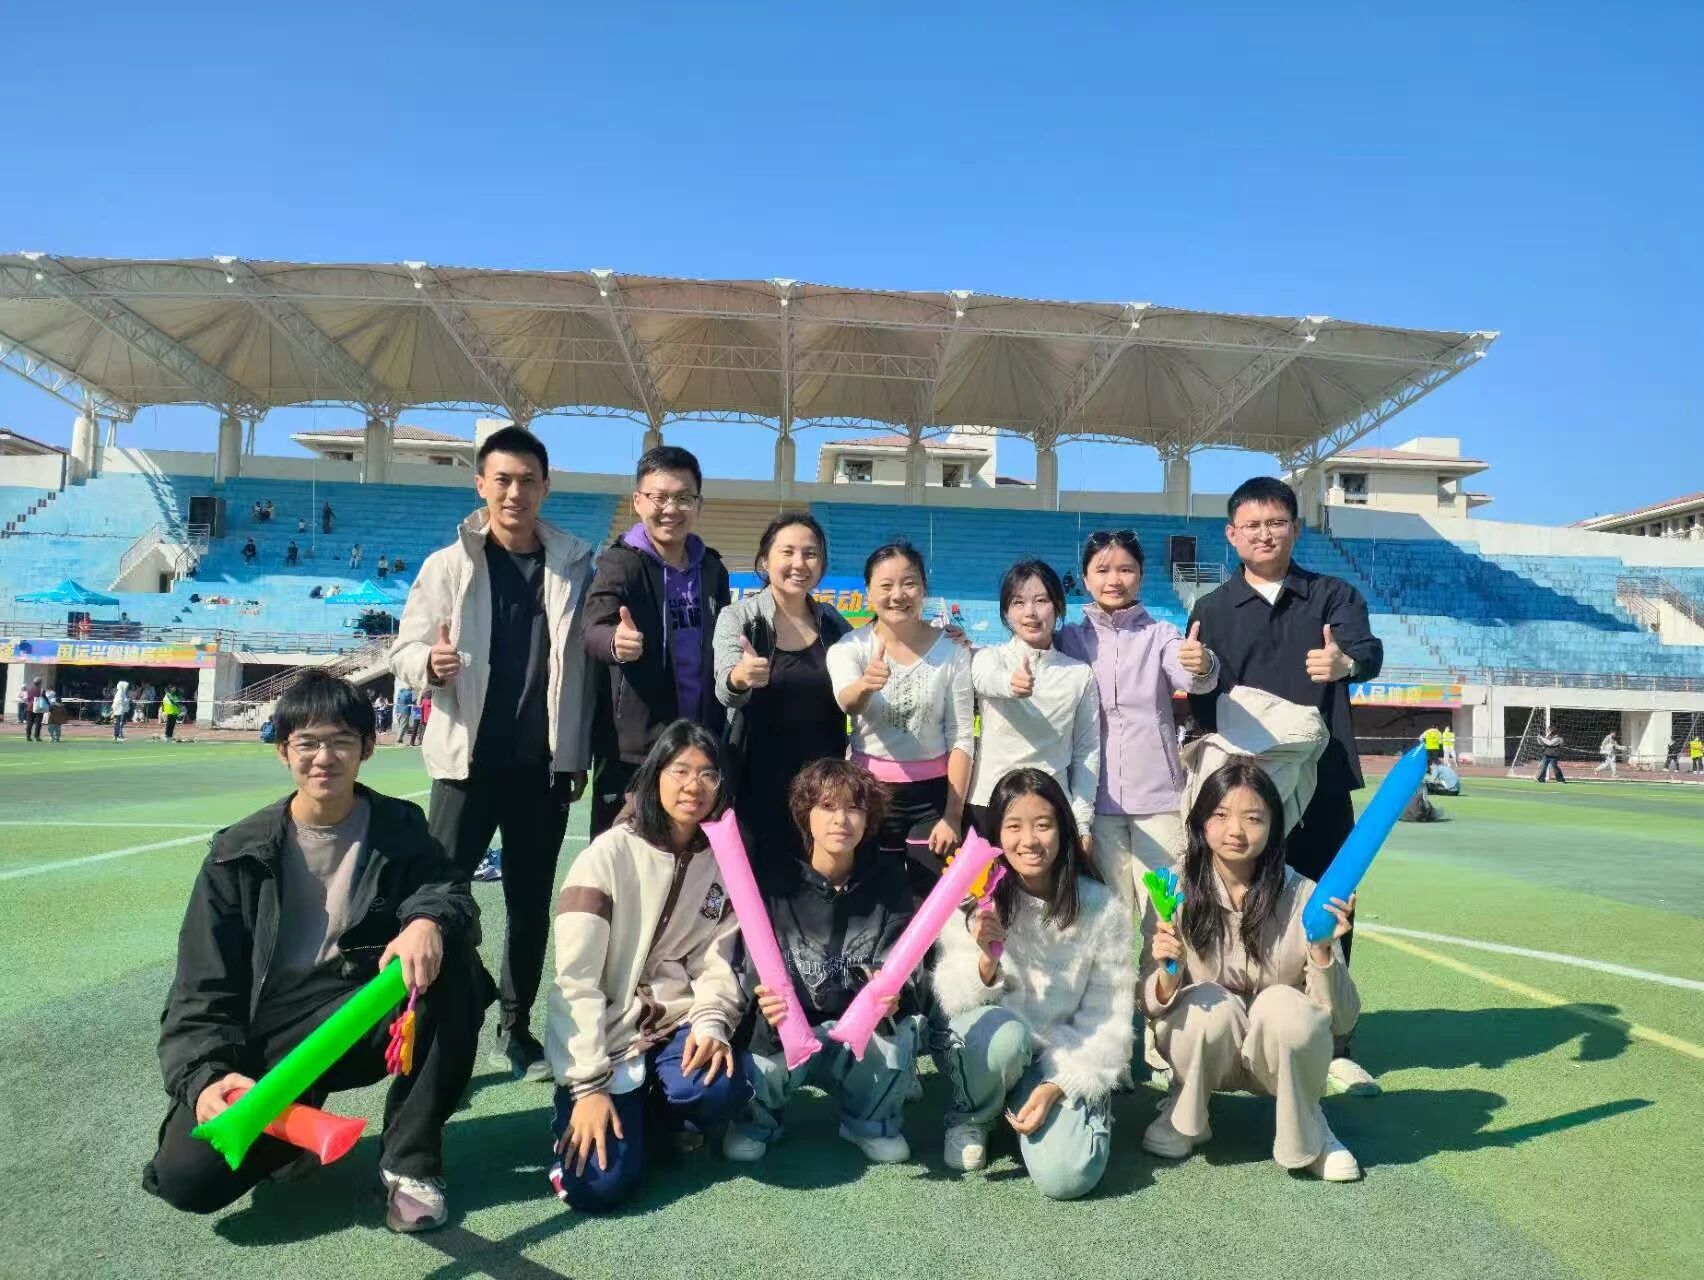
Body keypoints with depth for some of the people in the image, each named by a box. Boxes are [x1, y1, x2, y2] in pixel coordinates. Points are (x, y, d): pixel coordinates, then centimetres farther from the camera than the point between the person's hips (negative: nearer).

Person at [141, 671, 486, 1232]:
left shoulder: (399, 828, 1)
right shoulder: (241, 853, -2)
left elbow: (450, 893, -11)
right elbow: (202, 989, -5)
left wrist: (430, 920, -37)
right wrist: (205, 1076, -24)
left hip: (368, 1022, 1)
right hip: (270, 1037, 0)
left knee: (454, 965, -29)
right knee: (188, 1174, -25)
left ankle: (409, 1158, -13)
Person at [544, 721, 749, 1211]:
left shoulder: (723, 862, 1)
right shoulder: (609, 854, -14)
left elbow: (715, 964, 0)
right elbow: (575, 979, -16)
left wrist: (710, 1025, -21)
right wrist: (589, 1085, -20)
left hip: (675, 1024, 3)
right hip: (602, 1037, -3)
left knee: (722, 1088, -29)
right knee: (599, 1184, -19)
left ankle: (657, 1110, 7)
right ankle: (580, 1108, 15)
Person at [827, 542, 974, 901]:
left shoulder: (951, 651, -6)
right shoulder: (850, 646, -7)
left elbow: (961, 738, -4)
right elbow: (847, 702, -28)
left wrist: (953, 816, -8)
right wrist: (865, 685, -51)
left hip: (934, 792, 0)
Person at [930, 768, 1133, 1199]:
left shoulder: (1103, 908, -10)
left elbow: (1110, 1020, -6)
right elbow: (950, 1002, -11)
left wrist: (1057, 1087, -17)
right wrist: (986, 961, -32)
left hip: (1065, 1060, 0)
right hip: (985, 1046, 0)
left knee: (1067, 1176, -23)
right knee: (1004, 1030, -35)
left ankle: (1025, 1104, 11)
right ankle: (969, 1117, -1)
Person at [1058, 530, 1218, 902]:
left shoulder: (1161, 634, 1)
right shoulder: (1070, 639, 5)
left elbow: (1192, 681, -17)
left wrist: (1202, 666, -42)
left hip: (1158, 792, -1)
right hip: (1097, 795, 1)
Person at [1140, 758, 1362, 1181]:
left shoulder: (1302, 897, -16)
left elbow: (1342, 1020, -14)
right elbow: (1149, 1005, -11)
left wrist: (1322, 951, -32)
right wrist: (1167, 976, -34)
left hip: (1279, 1057, 0)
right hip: (1204, 1049, 0)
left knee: (1282, 1004, -31)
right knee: (1212, 1003, -32)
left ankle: (1307, 1135, -2)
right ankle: (1183, 1114, 1)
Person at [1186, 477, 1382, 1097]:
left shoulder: (1333, 595, 6)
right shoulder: (1212, 610, 7)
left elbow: (1367, 647, -14)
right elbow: (1203, 700, 0)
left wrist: (1346, 662, -37)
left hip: (1324, 782, 1)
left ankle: (1331, 1047, 20)